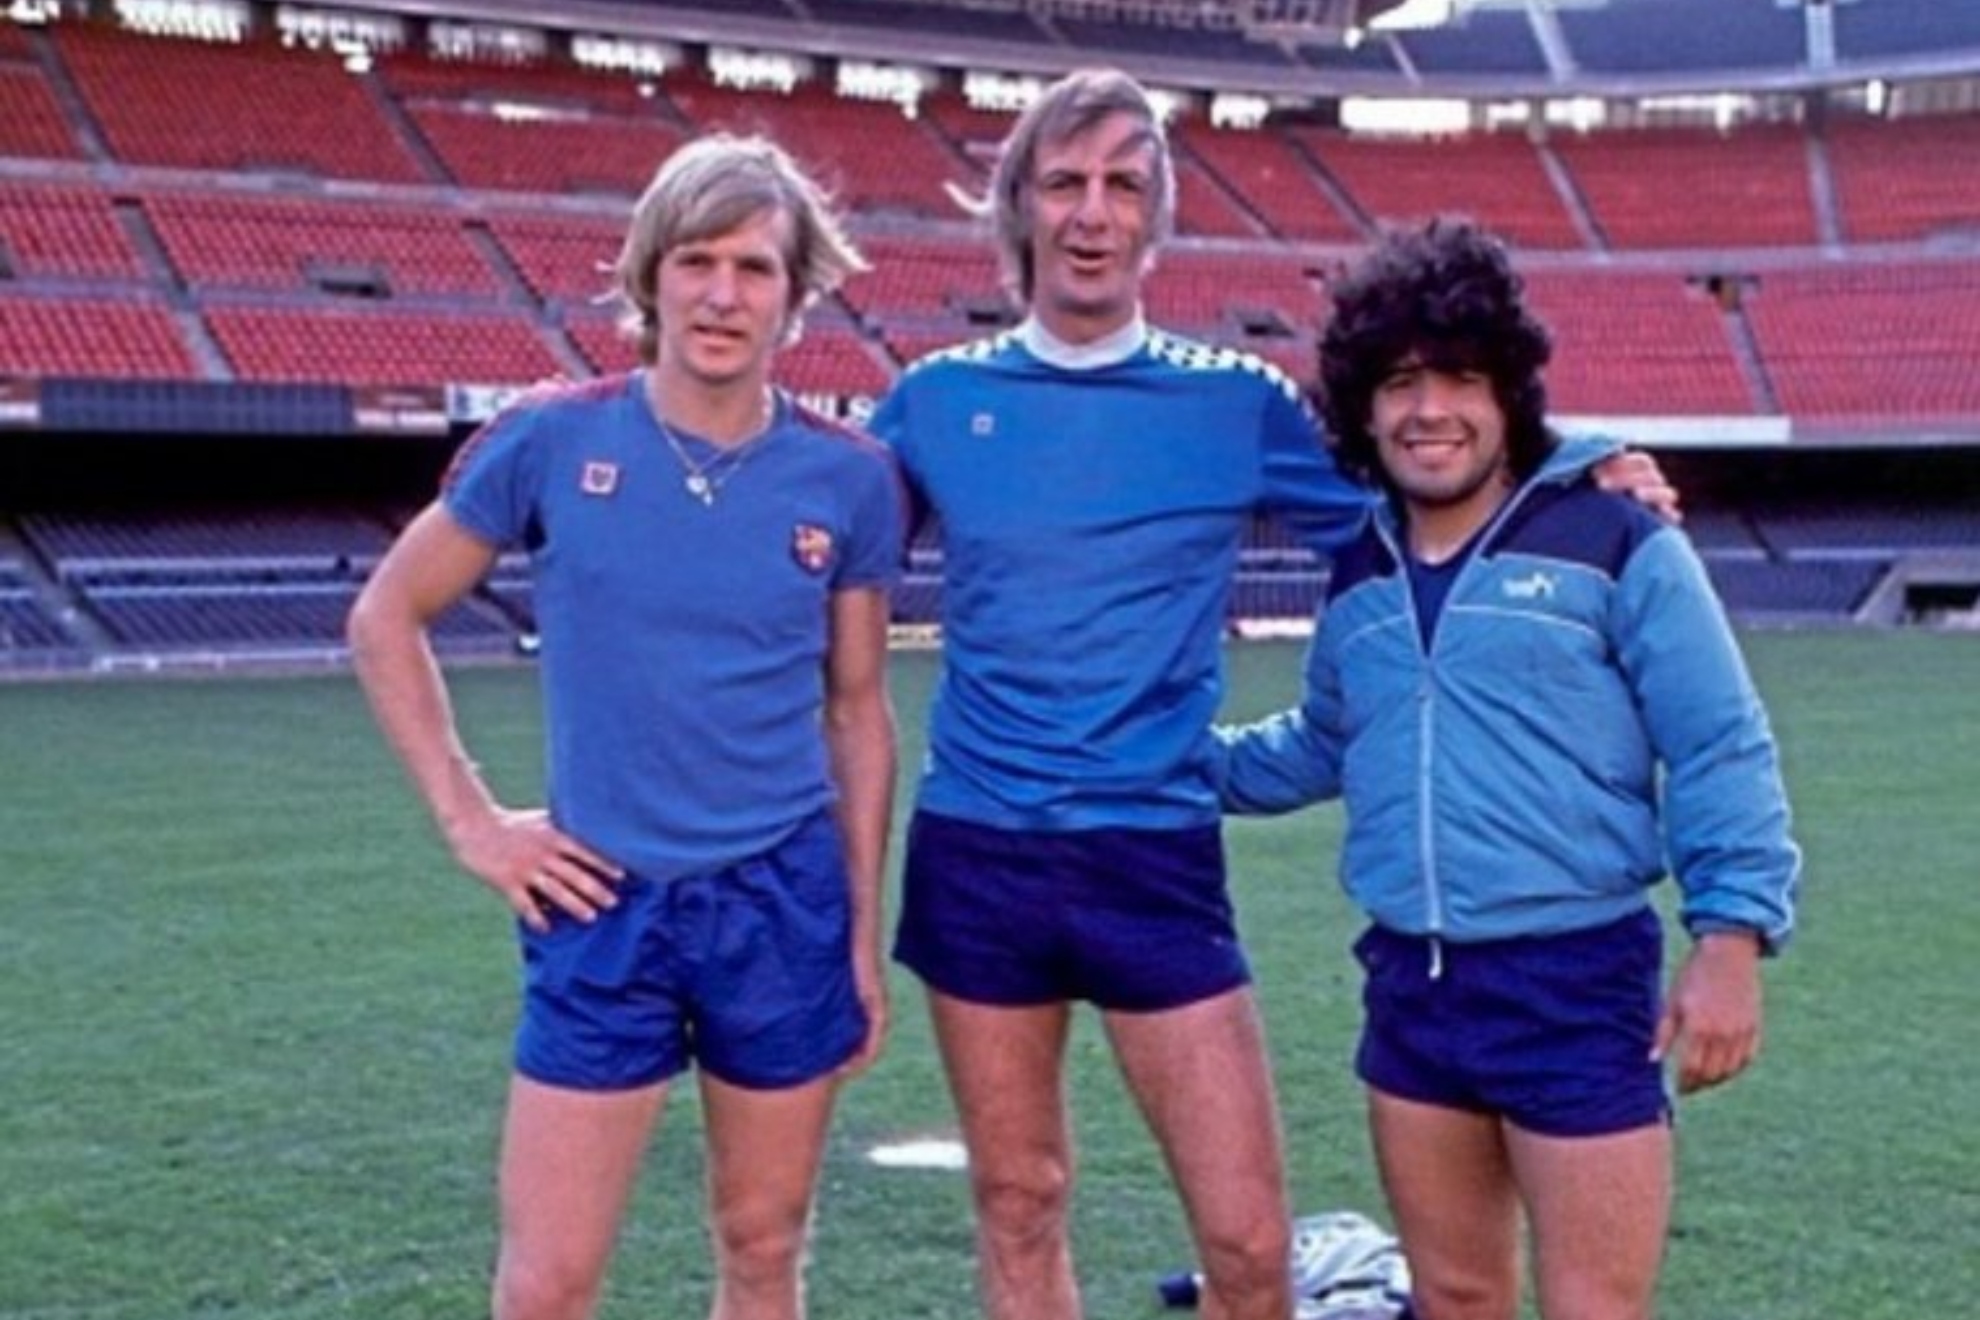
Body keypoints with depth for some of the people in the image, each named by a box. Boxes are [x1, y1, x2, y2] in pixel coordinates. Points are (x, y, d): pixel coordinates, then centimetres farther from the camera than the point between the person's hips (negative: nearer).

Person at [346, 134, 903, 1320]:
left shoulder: (848, 478, -2)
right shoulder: (551, 441, -7)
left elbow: (857, 707, 7)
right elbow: (386, 619, 4)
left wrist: (866, 926, 7)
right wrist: (469, 818, -2)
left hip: (787, 900, 2)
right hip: (605, 905, -1)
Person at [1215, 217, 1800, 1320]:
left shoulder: (1616, 546, -7)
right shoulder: (1358, 580, 11)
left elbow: (1721, 752, -7)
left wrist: (1732, 934, -15)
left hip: (1577, 981, -6)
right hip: (1412, 985, 6)